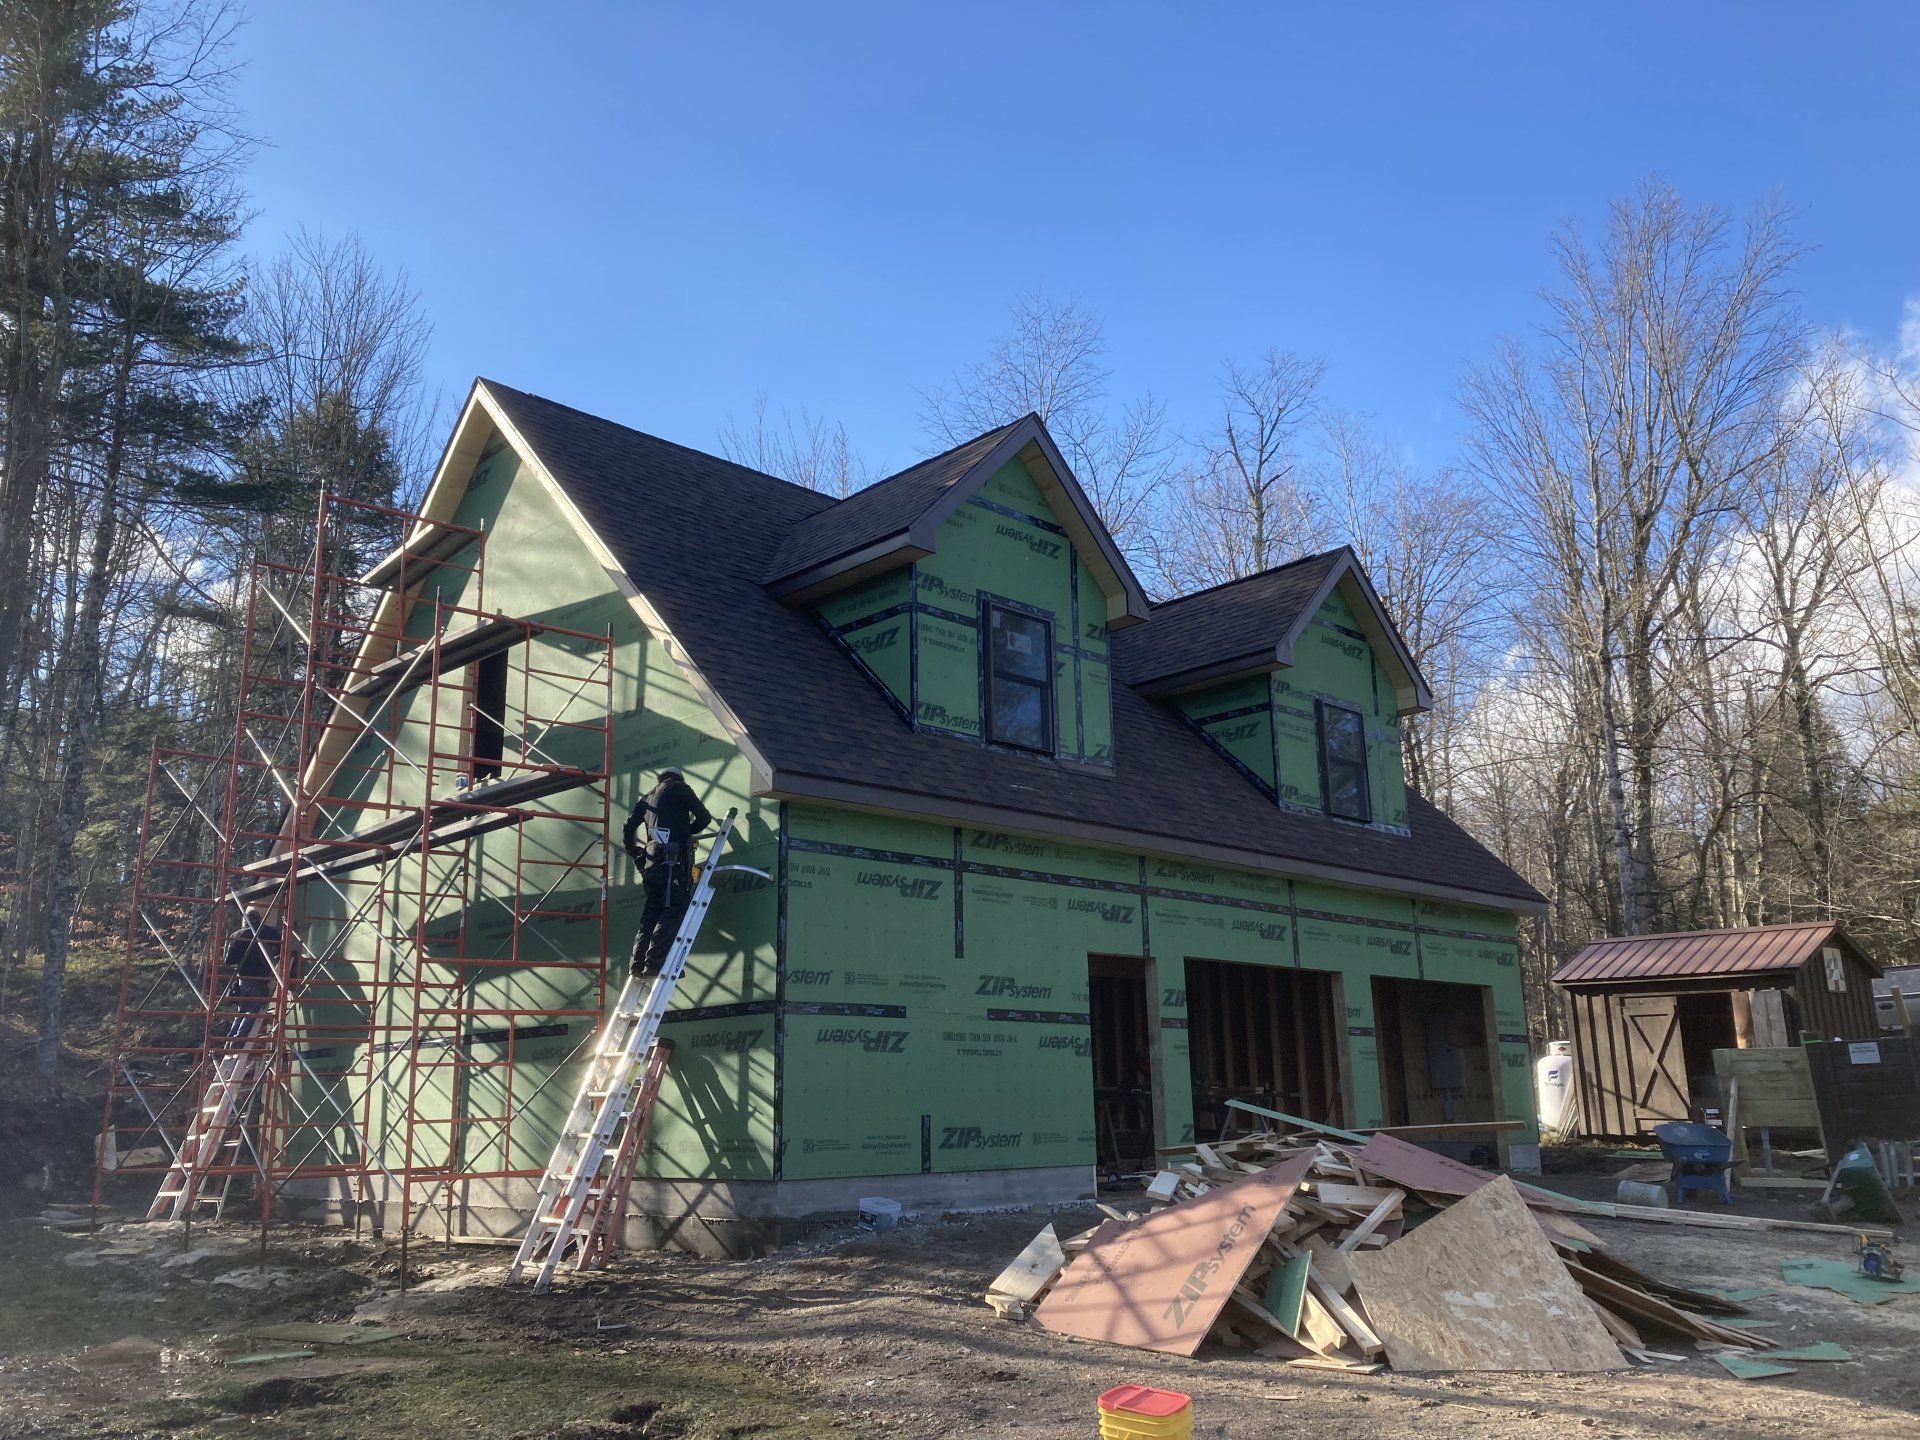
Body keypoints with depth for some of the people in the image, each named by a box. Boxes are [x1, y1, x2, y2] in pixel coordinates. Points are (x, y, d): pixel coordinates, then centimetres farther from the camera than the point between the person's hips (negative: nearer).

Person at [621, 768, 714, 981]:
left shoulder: (647, 797, 24)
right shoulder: (680, 788, 7)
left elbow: (628, 829, 21)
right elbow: (704, 818, 6)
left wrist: (636, 856, 26)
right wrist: (687, 831, 22)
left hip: (651, 863, 7)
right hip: (673, 859, -7)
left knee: (652, 913, 11)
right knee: (675, 909, -11)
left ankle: (637, 963, 3)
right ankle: (655, 961, -22)